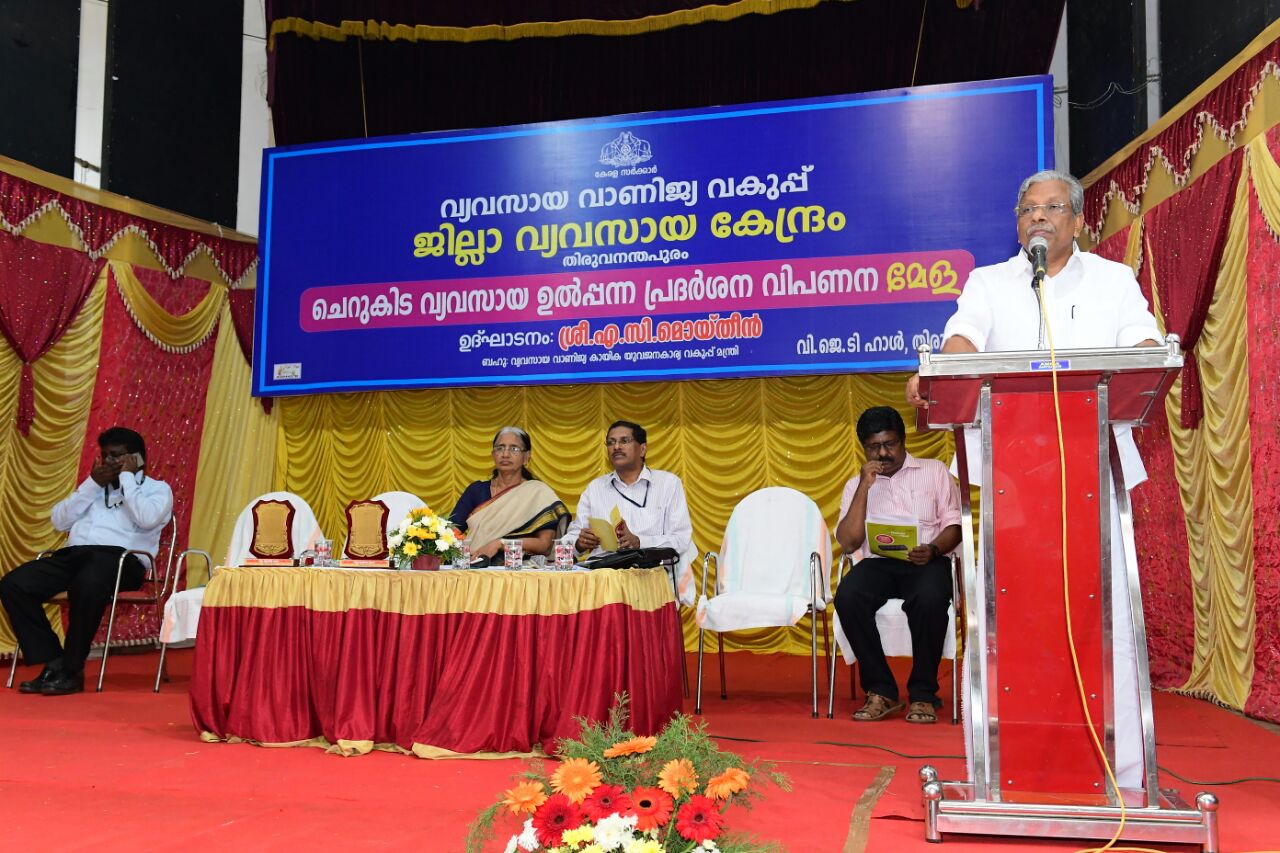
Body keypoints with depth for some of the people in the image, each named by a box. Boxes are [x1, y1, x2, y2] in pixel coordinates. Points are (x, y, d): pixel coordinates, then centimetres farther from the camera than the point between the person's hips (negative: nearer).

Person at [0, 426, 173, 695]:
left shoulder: (157, 489, 11)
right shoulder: (93, 486, 29)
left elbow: (147, 519, -12)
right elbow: (60, 521, 17)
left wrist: (127, 477, -2)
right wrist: (92, 484, 9)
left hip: (120, 557, -6)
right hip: (74, 553, 6)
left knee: (87, 585, -40)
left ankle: (71, 671, -25)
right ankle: (53, 662, -16)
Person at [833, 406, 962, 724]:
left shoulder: (934, 471, 14)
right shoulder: (856, 484, 16)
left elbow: (954, 524, 6)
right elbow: (848, 542, 2)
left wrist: (934, 549, -16)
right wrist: (864, 487, -4)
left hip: (926, 561, -1)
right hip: (878, 563, 2)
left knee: (930, 598, -37)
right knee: (848, 596, -32)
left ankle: (923, 693, -19)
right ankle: (880, 690, -18)